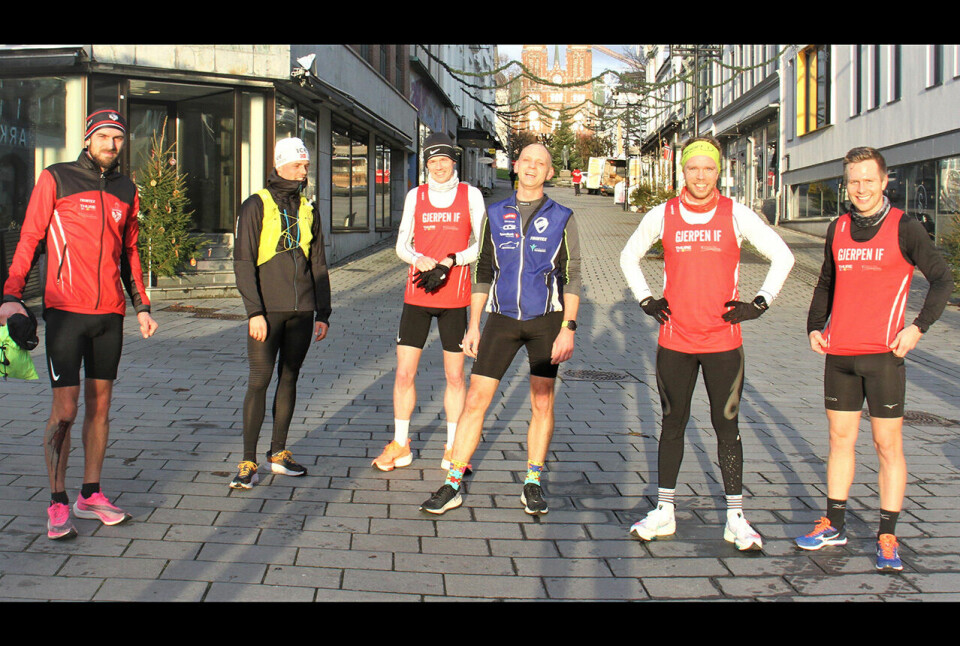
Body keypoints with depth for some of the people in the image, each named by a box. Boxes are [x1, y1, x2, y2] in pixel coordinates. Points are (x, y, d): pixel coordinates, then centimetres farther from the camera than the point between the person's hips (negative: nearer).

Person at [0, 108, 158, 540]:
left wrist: (141, 306, 17)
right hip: (66, 311, -5)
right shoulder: (55, 180, 0)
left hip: (110, 313, 5)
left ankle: (91, 495, 20)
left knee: (100, 405, 10)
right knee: (64, 411, -5)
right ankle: (58, 504, 6)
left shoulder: (126, 190, 13)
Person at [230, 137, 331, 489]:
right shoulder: (256, 206, -2)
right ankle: (248, 462, -1)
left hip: (302, 311, 5)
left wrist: (323, 313, 12)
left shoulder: (308, 210, 13)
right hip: (268, 310, -5)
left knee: (289, 379, 10)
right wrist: (254, 311, -15)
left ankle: (278, 453, 21)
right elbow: (243, 262, -6)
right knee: (259, 381, -7)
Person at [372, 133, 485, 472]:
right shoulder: (415, 196, 8)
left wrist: (450, 262, -15)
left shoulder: (471, 195, 3)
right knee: (404, 373, 0)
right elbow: (402, 244, 7)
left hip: (454, 298, -1)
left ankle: (453, 449, 18)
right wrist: (421, 260, -14)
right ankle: (400, 446, 15)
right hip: (416, 296, 1)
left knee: (455, 376, 4)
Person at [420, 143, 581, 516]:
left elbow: (571, 278, 0)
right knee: (476, 399, -4)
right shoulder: (495, 215, 7)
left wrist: (568, 328, -9)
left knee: (542, 404, 3)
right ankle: (452, 486, 2)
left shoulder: (561, 219, 2)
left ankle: (532, 485, 18)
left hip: (546, 319, -1)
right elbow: (482, 273, 10)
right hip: (502, 318, 1)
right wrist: (474, 325, 6)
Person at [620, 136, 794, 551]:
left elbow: (782, 257, 7)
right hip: (674, 341, 1)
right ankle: (664, 512, 18)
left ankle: (736, 518, 11)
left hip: (723, 341, -1)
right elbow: (629, 257, 18)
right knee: (672, 425, 9)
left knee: (726, 427, 3)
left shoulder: (736, 215, -2)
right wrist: (645, 300, 8)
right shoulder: (662, 216, 2)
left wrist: (759, 303, 0)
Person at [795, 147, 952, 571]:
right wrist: (814, 327, 9)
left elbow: (942, 280, -4)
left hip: (883, 353, -4)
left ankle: (887, 536, 9)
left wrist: (918, 327, -15)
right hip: (838, 353, 4)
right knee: (840, 439, 12)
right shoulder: (838, 229, 11)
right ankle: (834, 524, 23)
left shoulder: (904, 229, -3)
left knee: (888, 444, 1)